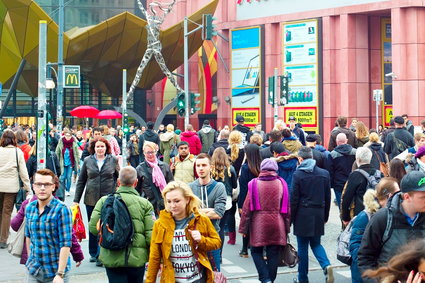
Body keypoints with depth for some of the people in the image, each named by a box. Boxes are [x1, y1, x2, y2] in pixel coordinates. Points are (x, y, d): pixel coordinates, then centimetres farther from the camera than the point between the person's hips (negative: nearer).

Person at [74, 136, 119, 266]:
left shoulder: (113, 160, 2)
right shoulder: (88, 161, 6)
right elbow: (81, 181, 9)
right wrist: (76, 200, 6)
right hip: (91, 199, 2)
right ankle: (93, 253, 26)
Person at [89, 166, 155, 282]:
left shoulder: (104, 201, -1)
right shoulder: (144, 204, -4)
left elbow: (93, 227, -5)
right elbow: (151, 235, -8)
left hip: (111, 259, 0)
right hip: (137, 259, 0)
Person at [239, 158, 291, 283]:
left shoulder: (254, 184, -5)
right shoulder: (281, 184, 2)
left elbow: (247, 208, -4)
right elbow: (287, 208, 5)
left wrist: (243, 228, 3)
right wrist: (287, 228, 13)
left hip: (258, 225, -2)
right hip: (277, 226, 2)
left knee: (256, 251, 10)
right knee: (273, 254, 9)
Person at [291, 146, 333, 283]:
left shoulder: (298, 174, -10)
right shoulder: (324, 174, 3)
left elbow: (294, 199, -9)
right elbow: (328, 198, 8)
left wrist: (290, 218, -1)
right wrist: (325, 216, 17)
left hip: (303, 215, -4)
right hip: (318, 215, 4)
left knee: (302, 247, 7)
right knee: (316, 243, 16)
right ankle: (326, 266, -8)